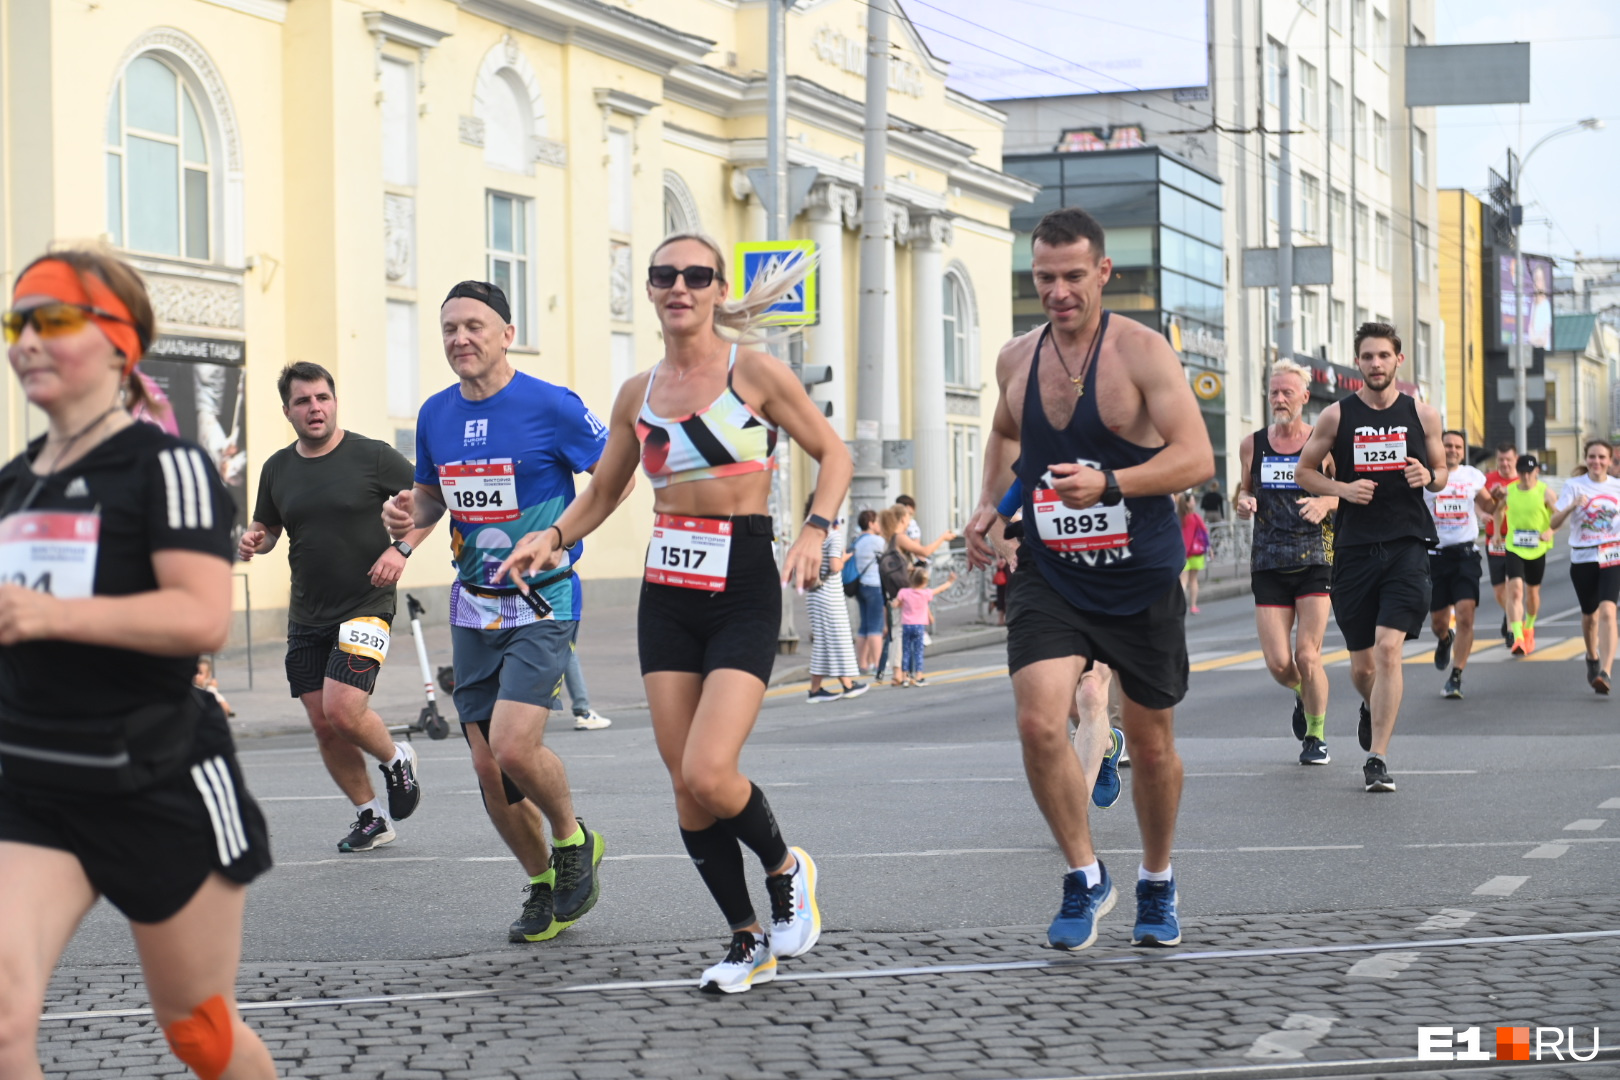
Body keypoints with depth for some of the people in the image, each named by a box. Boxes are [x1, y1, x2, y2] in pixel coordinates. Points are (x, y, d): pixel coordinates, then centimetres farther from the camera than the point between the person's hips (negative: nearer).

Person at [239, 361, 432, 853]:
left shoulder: (373, 456, -7)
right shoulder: (278, 468, 6)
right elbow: (267, 527, 19)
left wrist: (401, 548, -14)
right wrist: (253, 540, -5)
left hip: (366, 605, -5)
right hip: (306, 616, 5)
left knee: (343, 711, -18)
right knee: (323, 725, 4)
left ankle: (396, 759, 14)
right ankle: (370, 816, 21)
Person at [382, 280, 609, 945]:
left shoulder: (551, 406, -10)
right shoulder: (434, 415, 6)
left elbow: (617, 477, -2)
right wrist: (409, 516, -2)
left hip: (543, 603, -6)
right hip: (473, 609, 6)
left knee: (514, 747, -20)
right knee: (488, 767, 4)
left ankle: (573, 840, 9)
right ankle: (543, 886, 24)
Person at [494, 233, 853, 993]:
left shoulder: (754, 372, -4)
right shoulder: (638, 393, 9)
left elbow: (833, 454, 2)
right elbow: (602, 493, 19)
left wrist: (814, 532, -13)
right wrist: (552, 538, 1)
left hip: (743, 592, -5)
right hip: (667, 594, 5)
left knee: (708, 774, -18)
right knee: (685, 785, 2)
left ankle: (785, 870, 13)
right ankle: (748, 940, 18)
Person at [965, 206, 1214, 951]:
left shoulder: (1141, 352, -11)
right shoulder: (1016, 359, 4)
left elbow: (1197, 457, -20)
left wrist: (1108, 484, -34)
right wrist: (989, 504, 9)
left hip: (1141, 581, -2)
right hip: (1049, 576, 3)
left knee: (1151, 745, 10)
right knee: (1039, 723, -18)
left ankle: (1156, 882, 35)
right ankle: (1084, 878, 2)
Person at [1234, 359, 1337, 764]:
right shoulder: (1252, 444, 8)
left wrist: (1326, 503, -16)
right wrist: (1243, 502, -2)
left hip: (1315, 559, -2)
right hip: (1268, 563, 2)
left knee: (1307, 655, -9)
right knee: (1277, 662, -3)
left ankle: (1316, 734, 10)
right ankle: (1303, 694, 32)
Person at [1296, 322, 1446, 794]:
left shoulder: (1423, 415, 5)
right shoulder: (1336, 415, 3)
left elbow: (1441, 472, 17)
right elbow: (1303, 471, 11)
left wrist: (1429, 477, -7)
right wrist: (1342, 489, -7)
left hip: (1407, 546, -1)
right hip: (1354, 547, 1)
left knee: (1388, 648, -16)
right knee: (1362, 663, 7)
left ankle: (1377, 759, -12)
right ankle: (1372, 708, 44)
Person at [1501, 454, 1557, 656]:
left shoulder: (1544, 492, -8)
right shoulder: (1509, 491, 0)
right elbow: (1499, 510, 19)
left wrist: (1550, 531, -27)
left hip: (1537, 549, 0)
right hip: (1514, 548, 0)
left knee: (1533, 592, 16)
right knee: (1515, 589, -17)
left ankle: (1529, 628, 44)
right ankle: (1518, 638, -25)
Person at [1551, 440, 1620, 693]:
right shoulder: (1574, 486, -3)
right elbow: (1554, 523, -11)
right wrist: (1572, 506, -27)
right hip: (1582, 558, 0)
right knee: (1590, 615, 14)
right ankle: (1592, 659, 43)